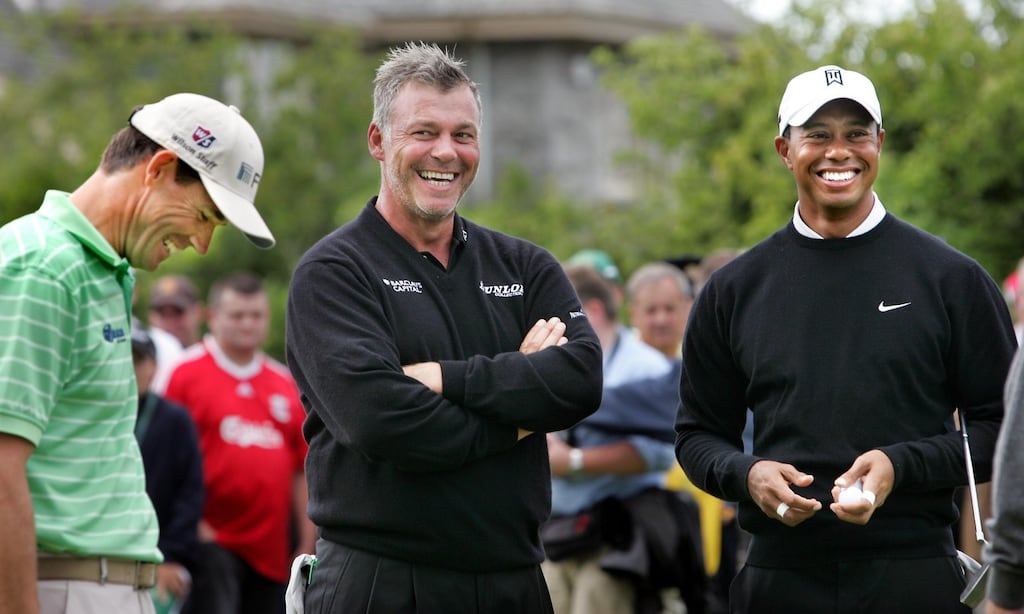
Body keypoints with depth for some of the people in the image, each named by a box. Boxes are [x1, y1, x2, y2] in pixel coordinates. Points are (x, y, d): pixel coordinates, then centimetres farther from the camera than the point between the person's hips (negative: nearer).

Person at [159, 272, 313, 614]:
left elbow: (302, 469, 14)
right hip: (212, 542, -5)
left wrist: (307, 543, 10)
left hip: (271, 551, 5)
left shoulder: (285, 384, 14)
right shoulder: (185, 373, -2)